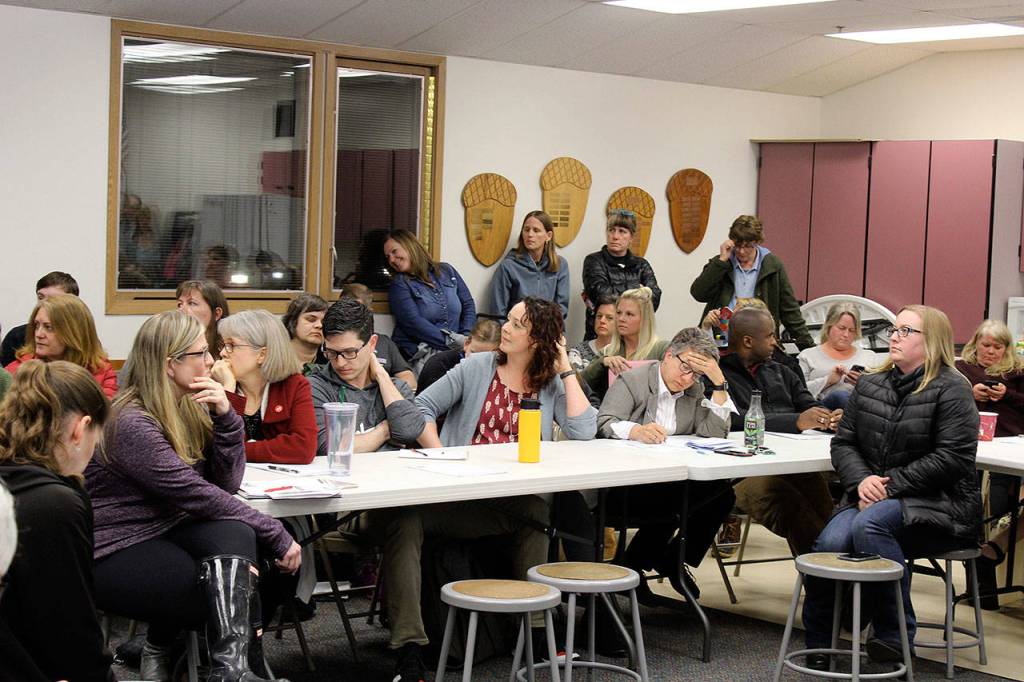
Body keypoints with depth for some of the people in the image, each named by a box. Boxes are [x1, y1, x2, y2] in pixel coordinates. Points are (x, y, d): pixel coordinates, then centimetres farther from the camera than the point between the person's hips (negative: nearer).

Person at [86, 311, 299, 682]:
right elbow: (197, 496, -23)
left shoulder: (188, 408, 5)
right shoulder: (133, 424, -21)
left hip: (166, 531, 7)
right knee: (229, 592, -24)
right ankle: (161, 643, 4)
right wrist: (278, 537, -21)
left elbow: (226, 481, 1)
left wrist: (225, 415, -13)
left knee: (235, 536, -26)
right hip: (115, 553, -7)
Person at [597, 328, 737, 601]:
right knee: (670, 499, -32)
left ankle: (678, 560, 3)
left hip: (672, 482, 6)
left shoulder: (695, 391, 16)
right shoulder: (632, 381, -2)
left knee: (722, 493, -15)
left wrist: (719, 383, -4)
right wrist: (636, 431, -36)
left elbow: (716, 432, 2)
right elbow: (603, 424, -16)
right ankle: (633, 567, -11)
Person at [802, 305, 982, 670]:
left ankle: (895, 634, -22)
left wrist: (891, 484, -16)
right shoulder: (869, 385, 14)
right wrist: (861, 479, -9)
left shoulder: (951, 389, -4)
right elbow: (843, 442, 13)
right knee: (831, 543, -25)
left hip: (937, 504, -5)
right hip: (872, 497, 5)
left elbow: (953, 458, -13)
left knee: (869, 526, -35)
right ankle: (818, 647, -8)